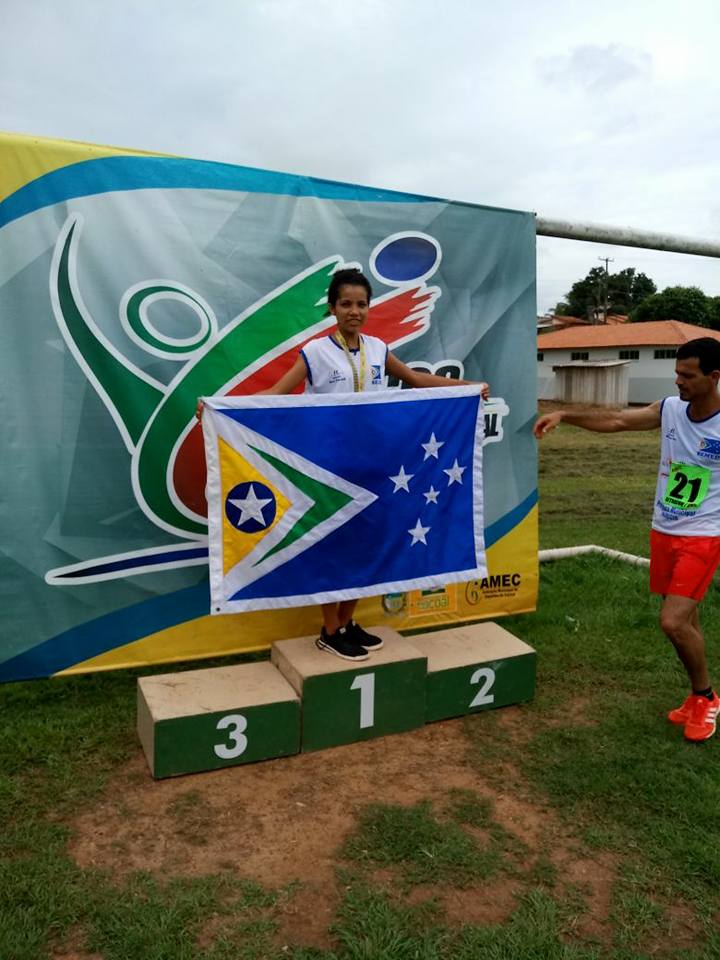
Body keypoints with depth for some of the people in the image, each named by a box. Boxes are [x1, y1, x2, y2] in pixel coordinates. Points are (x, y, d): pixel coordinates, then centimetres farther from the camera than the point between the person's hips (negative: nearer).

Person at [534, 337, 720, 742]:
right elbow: (617, 420, -4)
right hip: (663, 531, 5)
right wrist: (564, 414, -15)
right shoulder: (670, 409, -1)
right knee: (685, 619, 15)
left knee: (674, 622, -13)